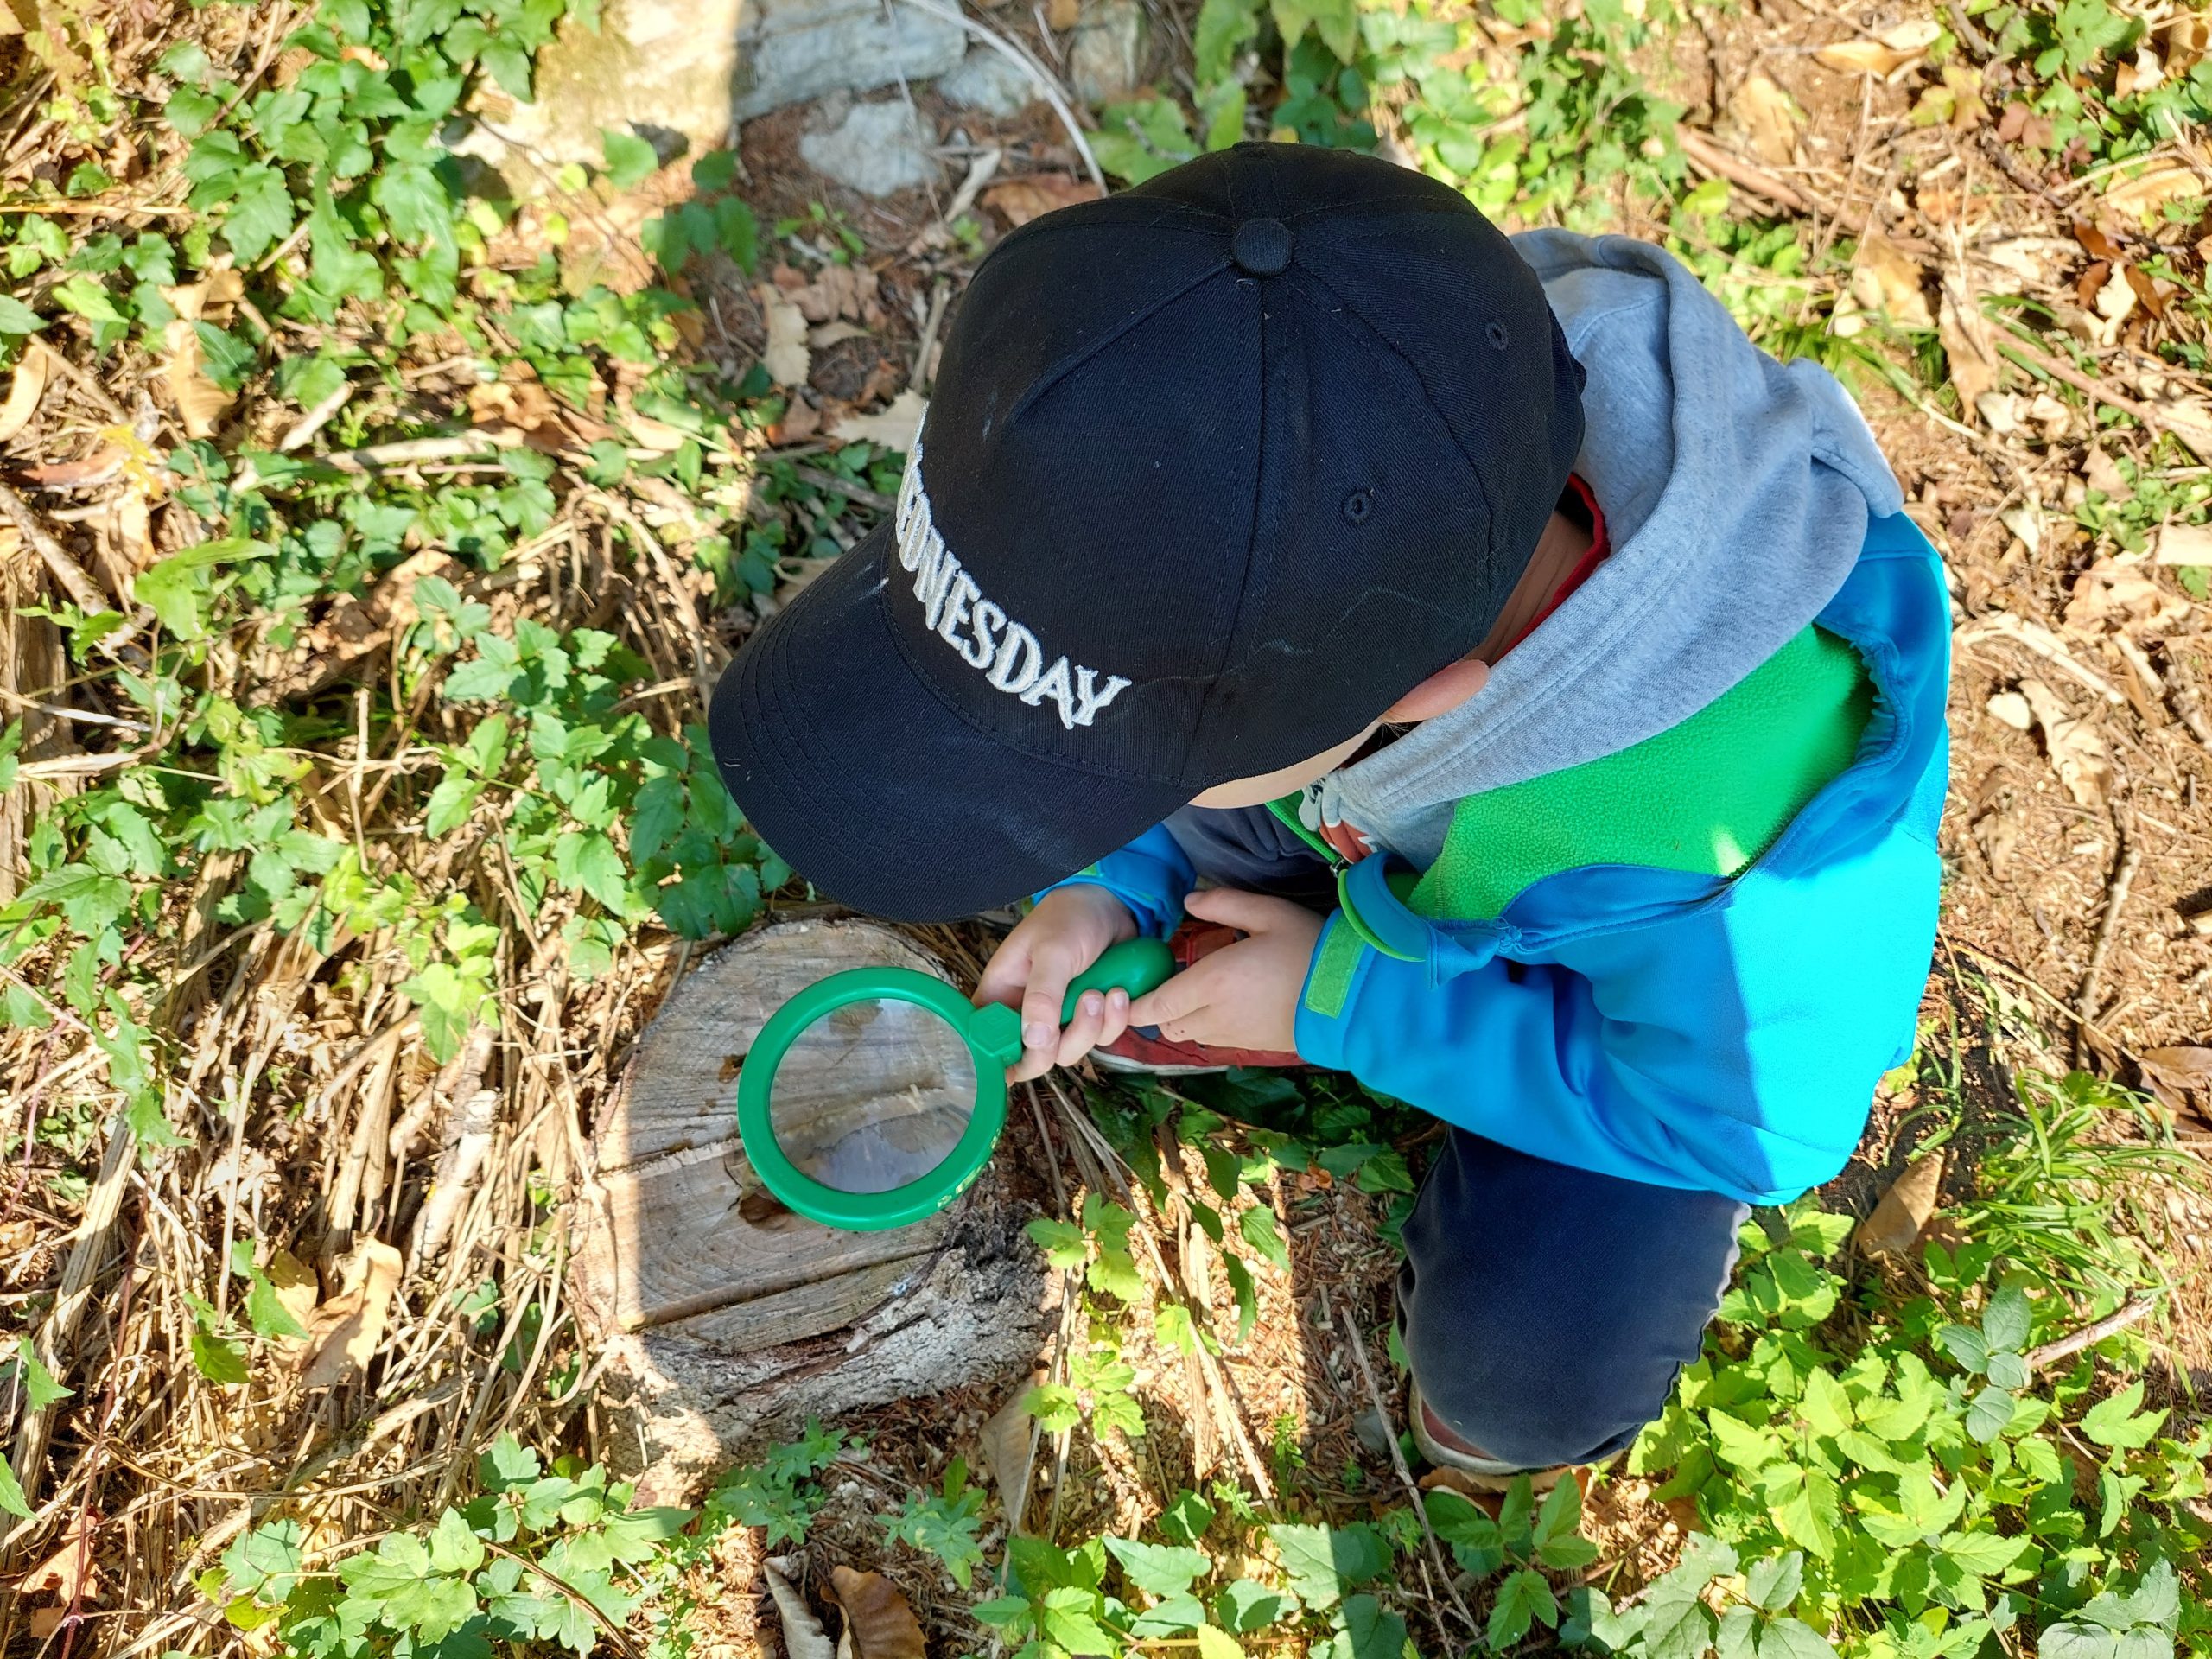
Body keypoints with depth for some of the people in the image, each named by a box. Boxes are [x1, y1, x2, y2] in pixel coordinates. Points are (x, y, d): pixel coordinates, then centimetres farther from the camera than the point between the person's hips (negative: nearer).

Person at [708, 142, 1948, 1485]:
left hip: (1652, 997, -4)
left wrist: (1346, 1000, -26)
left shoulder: (1742, 828, -47)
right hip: (1395, 862, 4)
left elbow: (1760, 1116, -25)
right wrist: (1111, 888, -24)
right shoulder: (1271, 465, -32)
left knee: (1529, 1377, -19)